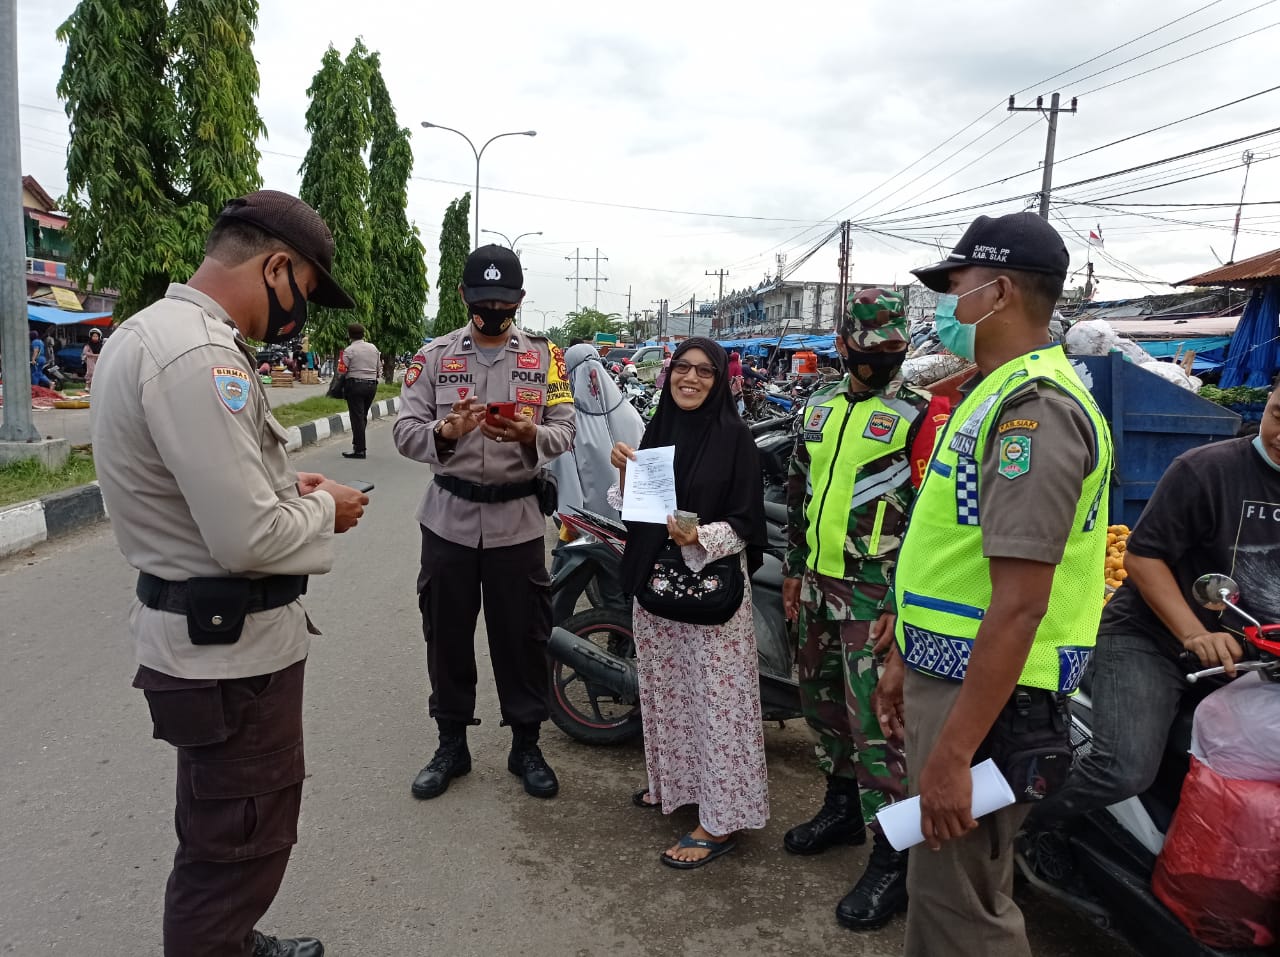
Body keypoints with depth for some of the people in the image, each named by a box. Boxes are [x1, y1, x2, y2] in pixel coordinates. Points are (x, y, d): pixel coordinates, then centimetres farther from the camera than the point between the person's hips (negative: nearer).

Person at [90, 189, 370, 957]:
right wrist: (323, 509, -10)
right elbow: (248, 538, -29)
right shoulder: (198, 352, -26)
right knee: (242, 847, 8)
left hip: (202, 632, 11)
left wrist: (283, 483, 6)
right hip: (232, 643, -11)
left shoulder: (153, 329, 9)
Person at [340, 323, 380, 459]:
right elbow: (379, 366, 13)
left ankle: (359, 450, -4)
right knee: (363, 416, 14)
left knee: (357, 417, -4)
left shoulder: (349, 350, -9)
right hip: (372, 384, 6)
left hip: (355, 384, -5)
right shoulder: (373, 347, 8)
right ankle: (357, 443, 20)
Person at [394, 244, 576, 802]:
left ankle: (526, 746, 26)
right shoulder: (434, 356, 2)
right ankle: (451, 745, 29)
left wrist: (530, 434, -27)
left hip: (517, 519, 0)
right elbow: (405, 432, -6)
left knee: (522, 637, 8)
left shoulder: (544, 357, 2)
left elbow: (565, 430, -4)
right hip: (449, 518, 1)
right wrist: (445, 432, -28)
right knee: (447, 636, 11)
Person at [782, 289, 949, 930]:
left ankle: (893, 860, 9)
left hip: (876, 594, -7)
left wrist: (903, 605, -17)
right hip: (818, 586, 7)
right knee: (821, 701, 18)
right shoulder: (819, 409, 10)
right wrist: (793, 569, 16)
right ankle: (843, 806, 38)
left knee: (875, 723, -5)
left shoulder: (920, 415, -10)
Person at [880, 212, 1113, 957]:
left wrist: (953, 752, -25)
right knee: (939, 878, 23)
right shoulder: (999, 394, 14)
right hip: (950, 673, 10)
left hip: (988, 694, -10)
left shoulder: (1034, 406, -20)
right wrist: (906, 656, 21)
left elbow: (1019, 604, -26)